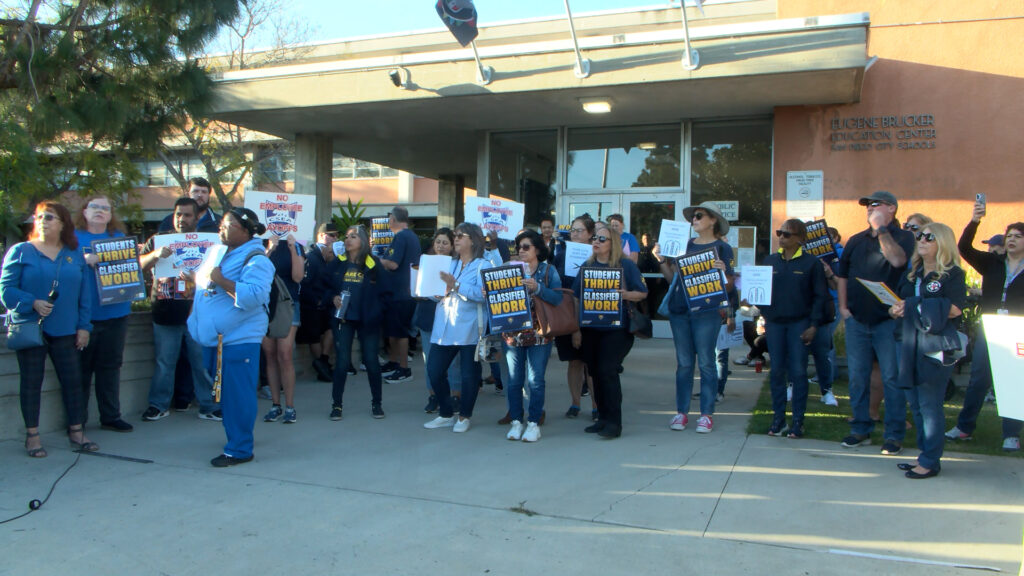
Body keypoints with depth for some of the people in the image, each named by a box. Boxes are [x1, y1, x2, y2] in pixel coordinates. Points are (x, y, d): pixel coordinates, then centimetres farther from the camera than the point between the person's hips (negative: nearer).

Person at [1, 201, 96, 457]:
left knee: (73, 380, 5)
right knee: (31, 382, 4)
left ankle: (76, 432, 16)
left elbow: (86, 293, 9)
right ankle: (32, 436, 13)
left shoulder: (75, 255, 9)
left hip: (65, 330, 3)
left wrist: (84, 326, 3)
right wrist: (33, 303, -19)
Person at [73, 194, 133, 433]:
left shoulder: (120, 238, 14)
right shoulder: (74, 237, 2)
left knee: (111, 365, 11)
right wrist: (84, 259, -25)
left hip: (115, 313, 4)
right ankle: (77, 420, 12)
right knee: (81, 368, 2)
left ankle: (111, 416, 20)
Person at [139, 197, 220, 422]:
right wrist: (155, 254, -22)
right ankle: (159, 405, 20)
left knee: (202, 361, 3)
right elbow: (140, 264, -2)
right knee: (164, 362, 8)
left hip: (196, 313, -1)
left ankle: (208, 406, 11)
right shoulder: (158, 240, 10)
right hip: (165, 313, 1)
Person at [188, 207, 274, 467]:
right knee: (224, 394, 18)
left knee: (237, 396, -4)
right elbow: (206, 284, 33)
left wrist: (221, 281, -23)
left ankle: (239, 449, 4)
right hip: (214, 338, 9)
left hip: (239, 340, -9)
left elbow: (254, 296, -26)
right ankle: (235, 438, 33)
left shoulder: (256, 260, -12)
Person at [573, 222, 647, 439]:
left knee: (607, 370, -12)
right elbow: (576, 298, 11)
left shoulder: (626, 265, 0)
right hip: (590, 329, 5)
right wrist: (576, 329, 6)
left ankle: (614, 422, -6)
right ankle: (603, 418, 20)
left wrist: (623, 294, -20)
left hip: (617, 328, -5)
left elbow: (642, 293, 0)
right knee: (595, 373, 8)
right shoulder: (587, 266, 11)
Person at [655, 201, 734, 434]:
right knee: (683, 363, 8)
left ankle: (707, 414, 6)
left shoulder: (722, 247, 2)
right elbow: (672, 277, 14)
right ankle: (682, 412, 13)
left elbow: (729, 283, -3)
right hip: (679, 310, 4)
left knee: (706, 362, -1)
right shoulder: (685, 245, 15)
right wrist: (661, 260, 1)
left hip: (706, 311, -4)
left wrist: (723, 271, -23)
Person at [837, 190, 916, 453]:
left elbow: (897, 259, -21)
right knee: (857, 377, 8)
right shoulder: (856, 240, 13)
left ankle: (895, 434, 7)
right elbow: (842, 274, 18)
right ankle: (861, 429, 19)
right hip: (856, 319, 5)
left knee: (892, 378, -1)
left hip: (888, 320, -4)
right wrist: (843, 307, 8)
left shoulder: (903, 237, 0)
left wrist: (881, 228, -15)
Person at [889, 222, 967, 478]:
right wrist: (895, 309, 1)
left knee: (930, 405, -5)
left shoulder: (953, 274, -5)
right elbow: (902, 302, 25)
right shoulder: (913, 273, 17)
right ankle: (925, 454, 22)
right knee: (916, 404, 11)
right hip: (911, 344, 7)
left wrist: (916, 308, -14)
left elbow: (954, 309, -15)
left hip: (936, 346, -7)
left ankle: (930, 461, 4)